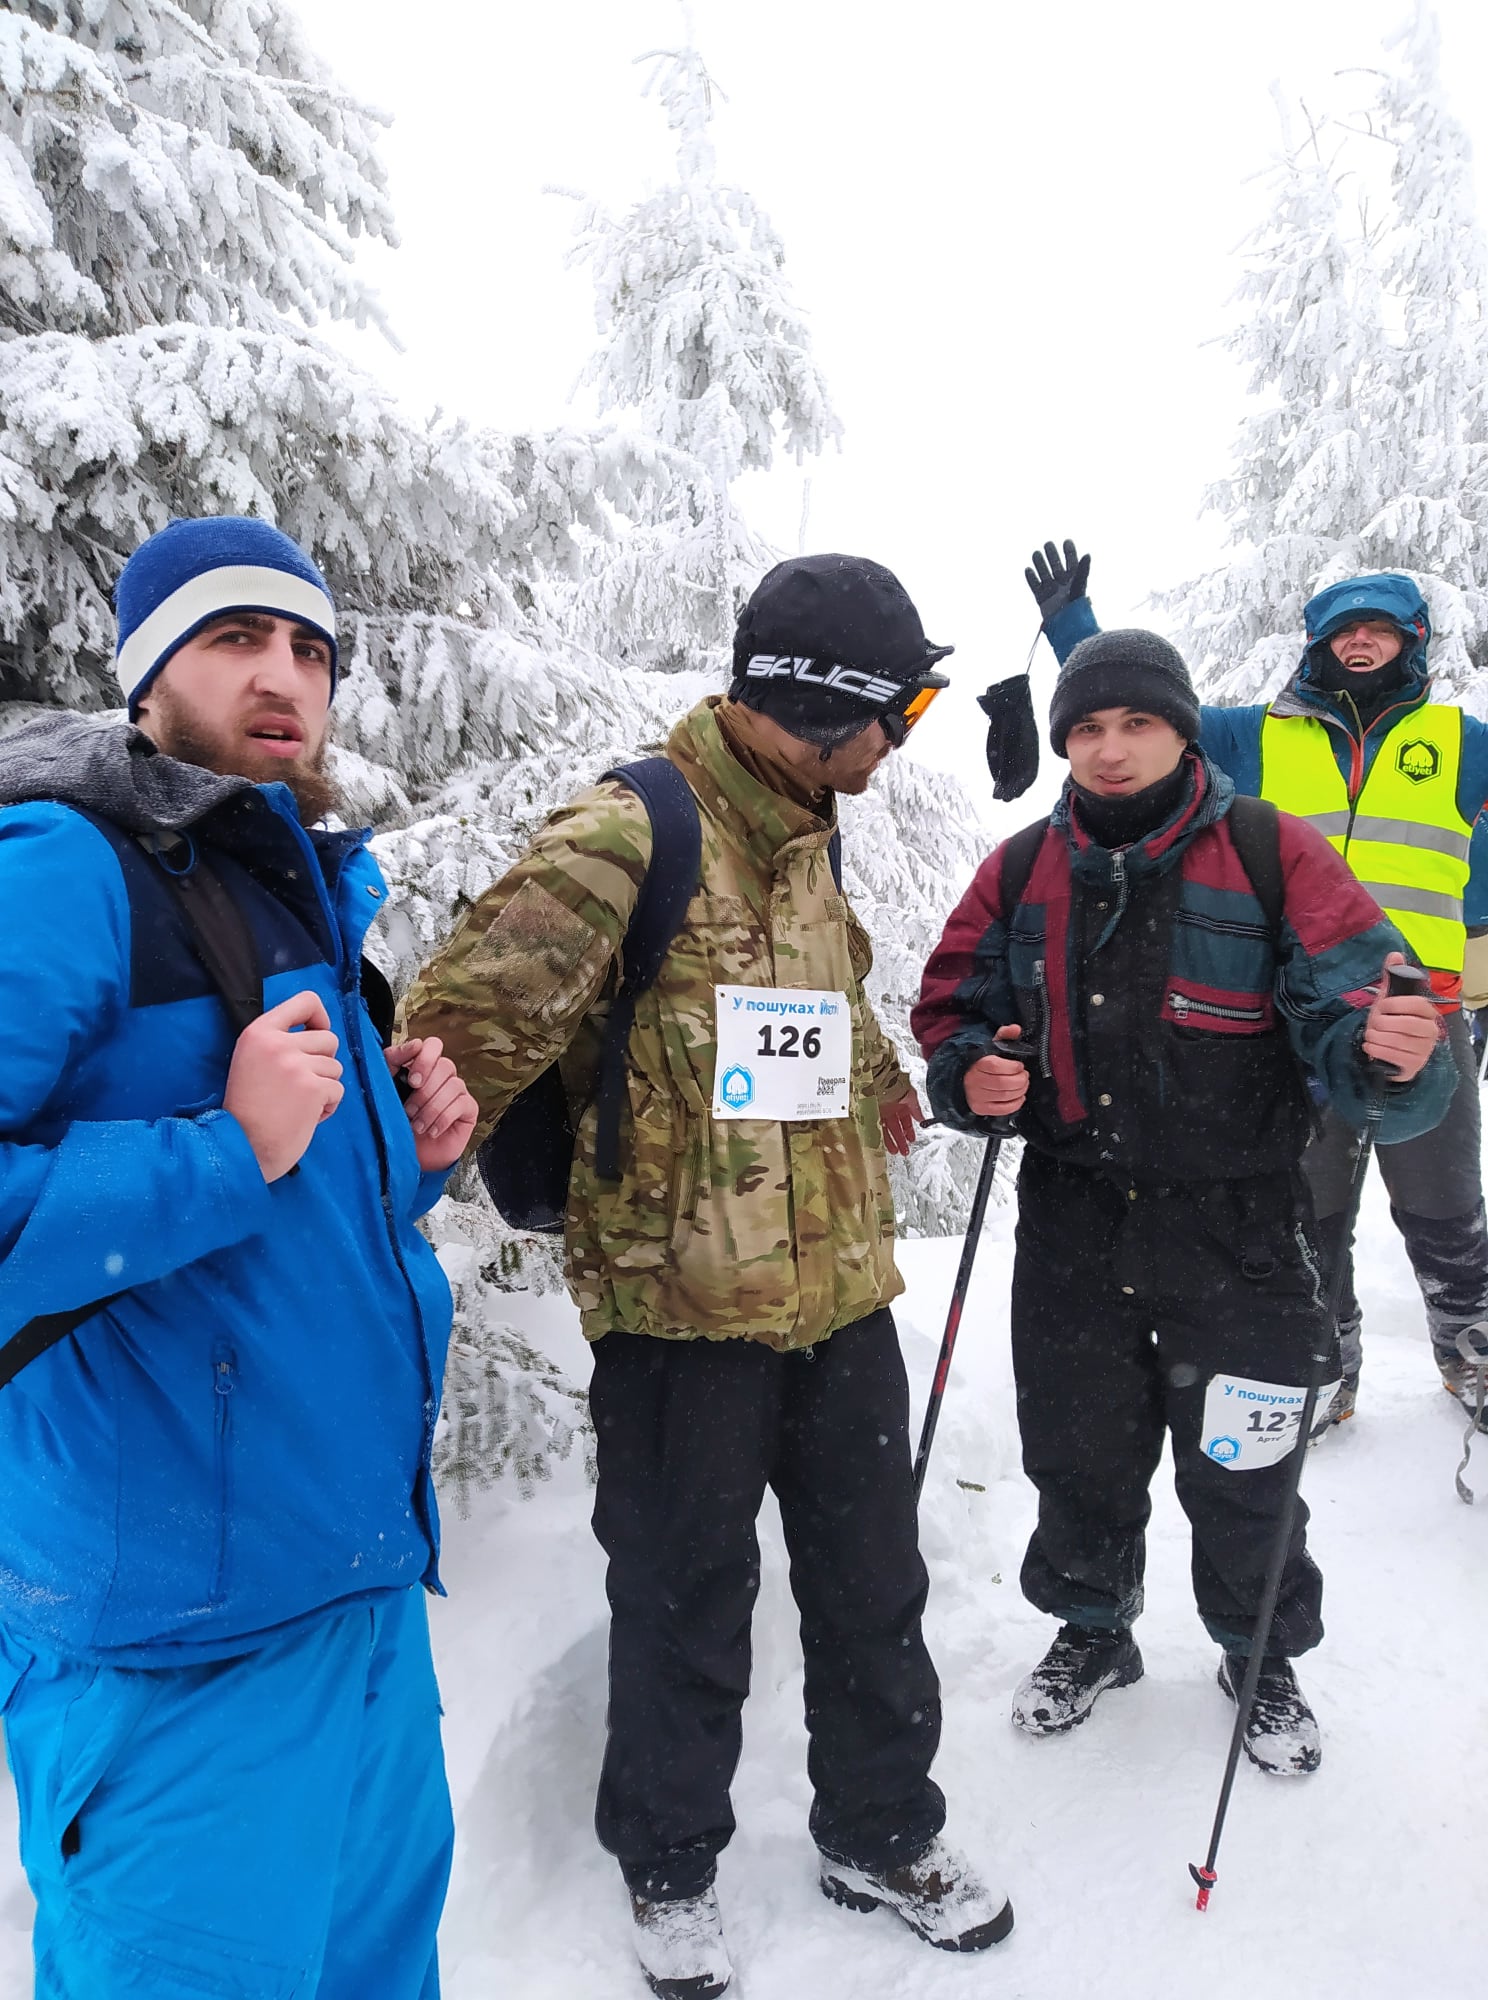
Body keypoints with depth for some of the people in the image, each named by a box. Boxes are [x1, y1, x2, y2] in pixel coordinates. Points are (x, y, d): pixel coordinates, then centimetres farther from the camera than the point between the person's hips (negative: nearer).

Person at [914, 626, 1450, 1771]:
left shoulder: (1271, 855, -6)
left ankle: (1264, 1656, 41)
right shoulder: (1021, 872, 3)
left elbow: (1352, 999, -11)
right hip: (1072, 1226, 3)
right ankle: (1092, 1631, 44)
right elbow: (952, 1012, 10)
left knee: (1239, 1473, 12)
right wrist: (971, 1079, -11)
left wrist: (1386, 1051, -34)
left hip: (1233, 1232, -2)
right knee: (1079, 1458, 17)